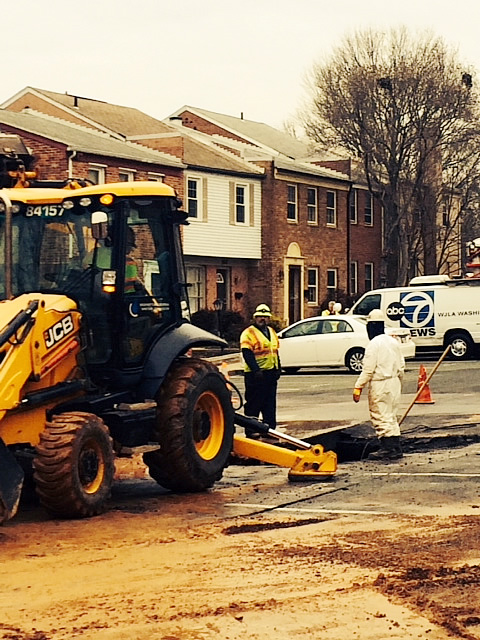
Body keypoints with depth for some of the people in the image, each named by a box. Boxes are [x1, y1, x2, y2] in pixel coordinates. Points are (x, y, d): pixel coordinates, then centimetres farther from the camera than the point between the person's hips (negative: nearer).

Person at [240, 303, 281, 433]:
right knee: (253, 405, -3)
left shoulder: (271, 332, 17)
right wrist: (256, 370, -24)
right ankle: (250, 432, 2)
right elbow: (247, 354, -17)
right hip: (256, 374, -8)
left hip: (271, 373, 8)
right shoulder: (249, 333, -8)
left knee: (270, 404, 11)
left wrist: (278, 369, 16)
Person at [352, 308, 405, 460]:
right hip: (394, 383, 8)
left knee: (380, 415, -3)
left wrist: (358, 387, -14)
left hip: (379, 385, -8)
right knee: (391, 416, 15)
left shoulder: (374, 344, -14)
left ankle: (387, 448, -4)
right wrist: (398, 382, 28)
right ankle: (396, 448, 16)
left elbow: (368, 369, -18)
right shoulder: (393, 342, 11)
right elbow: (401, 366, 16)